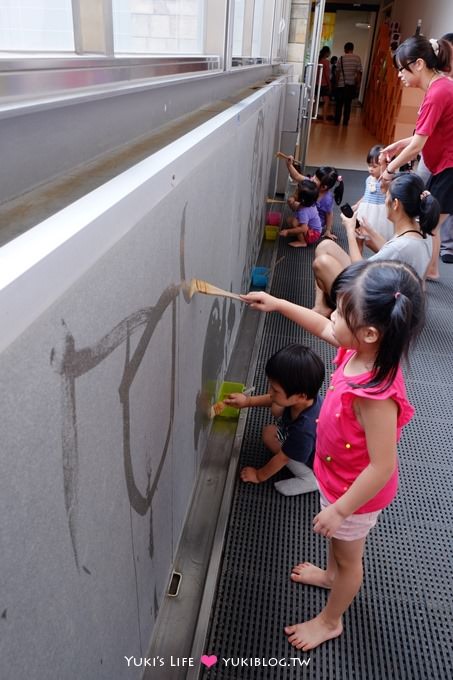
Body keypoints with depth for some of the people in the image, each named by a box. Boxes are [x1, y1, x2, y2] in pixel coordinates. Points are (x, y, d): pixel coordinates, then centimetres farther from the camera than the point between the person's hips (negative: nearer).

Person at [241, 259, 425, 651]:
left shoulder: (376, 394, -42)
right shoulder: (361, 350, -18)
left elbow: (382, 467, -34)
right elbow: (323, 328, 3)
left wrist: (340, 509, -22)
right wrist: (277, 304, 4)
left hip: (356, 492, -8)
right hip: (338, 476, 8)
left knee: (348, 556, 21)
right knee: (338, 540, 35)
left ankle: (330, 621, 49)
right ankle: (332, 575, 66)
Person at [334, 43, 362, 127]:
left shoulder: (341, 58, -2)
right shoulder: (357, 58, -2)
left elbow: (338, 72, 0)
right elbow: (359, 73, -5)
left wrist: (337, 83, 11)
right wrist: (358, 85, 1)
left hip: (341, 84, -1)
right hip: (351, 85, 1)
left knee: (339, 104, 8)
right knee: (348, 104, 8)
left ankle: (337, 121, 7)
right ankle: (345, 122, 8)